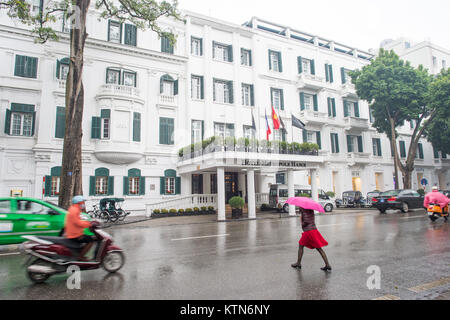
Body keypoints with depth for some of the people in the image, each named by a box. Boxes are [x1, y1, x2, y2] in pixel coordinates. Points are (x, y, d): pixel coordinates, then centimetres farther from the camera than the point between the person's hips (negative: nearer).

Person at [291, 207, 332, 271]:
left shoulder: (304, 210, -11)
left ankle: (298, 263, 18)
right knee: (319, 248, 9)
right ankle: (327, 265, 6)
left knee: (301, 246, 10)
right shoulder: (311, 209, 10)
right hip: (314, 230, 7)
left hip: (308, 231, -7)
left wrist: (302, 224, -1)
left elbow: (306, 221, -17)